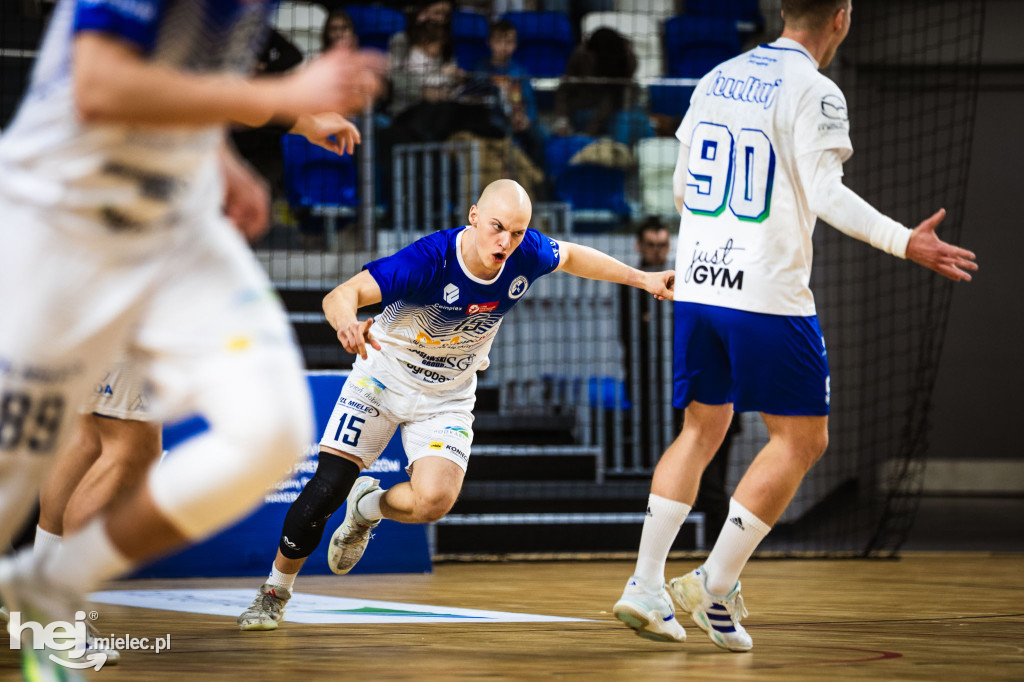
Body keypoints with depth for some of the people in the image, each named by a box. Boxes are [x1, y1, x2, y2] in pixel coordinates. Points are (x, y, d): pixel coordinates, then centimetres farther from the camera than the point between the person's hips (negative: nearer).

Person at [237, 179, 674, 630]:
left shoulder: (527, 256, -18)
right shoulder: (430, 258, -32)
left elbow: (570, 256, 7)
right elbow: (341, 295, -39)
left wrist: (640, 278, 11)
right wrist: (347, 321, -62)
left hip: (448, 397, 3)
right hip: (384, 375, -3)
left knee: (433, 500, -20)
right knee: (326, 489, -13)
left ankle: (366, 508, 15)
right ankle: (275, 591, 12)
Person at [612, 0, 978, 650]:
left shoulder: (718, 79, 13)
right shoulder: (813, 91, -9)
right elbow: (826, 192, -20)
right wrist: (905, 242, -21)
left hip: (697, 286, 7)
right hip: (768, 293, -7)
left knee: (702, 430, 18)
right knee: (801, 440, 4)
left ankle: (645, 585, 10)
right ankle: (715, 587, -2)